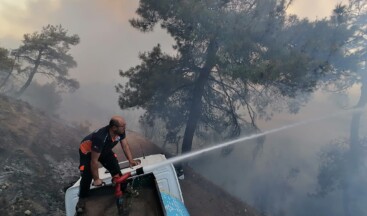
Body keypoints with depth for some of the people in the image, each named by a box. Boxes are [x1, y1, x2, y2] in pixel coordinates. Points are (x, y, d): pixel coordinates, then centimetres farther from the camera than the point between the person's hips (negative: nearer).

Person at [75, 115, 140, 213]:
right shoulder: (101, 137, -45)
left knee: (115, 166, -8)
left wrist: (131, 160, -19)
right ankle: (82, 199, 13)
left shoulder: (120, 131, -27)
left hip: (104, 150, 6)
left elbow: (125, 145, -9)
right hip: (87, 151, -5)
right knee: (87, 176, -11)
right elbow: (94, 161, -35)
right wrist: (96, 179, -23)